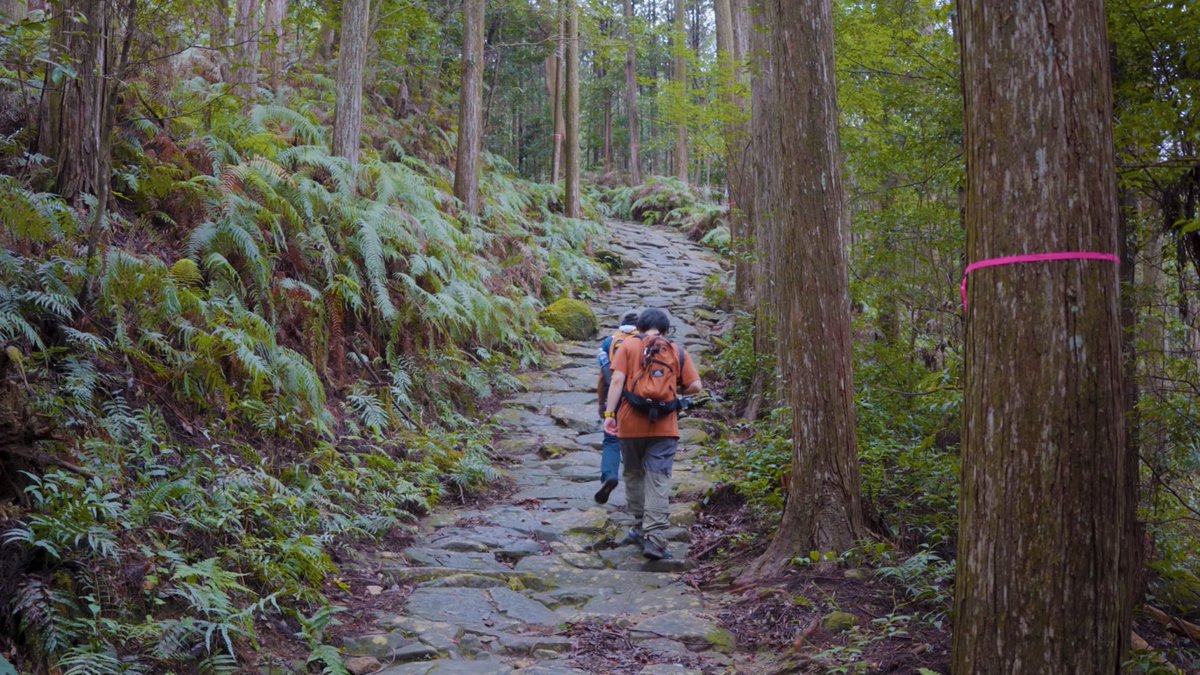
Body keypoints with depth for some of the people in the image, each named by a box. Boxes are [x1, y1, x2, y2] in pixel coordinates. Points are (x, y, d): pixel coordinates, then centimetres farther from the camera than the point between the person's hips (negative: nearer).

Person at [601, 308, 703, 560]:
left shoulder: (629, 345, 5)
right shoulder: (678, 352, 9)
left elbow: (617, 380, -7)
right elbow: (695, 386, 0)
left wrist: (609, 413, -9)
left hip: (631, 424, 0)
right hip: (664, 426, 0)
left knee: (633, 475, 17)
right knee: (658, 481, -2)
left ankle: (641, 528, 27)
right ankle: (654, 537, -10)